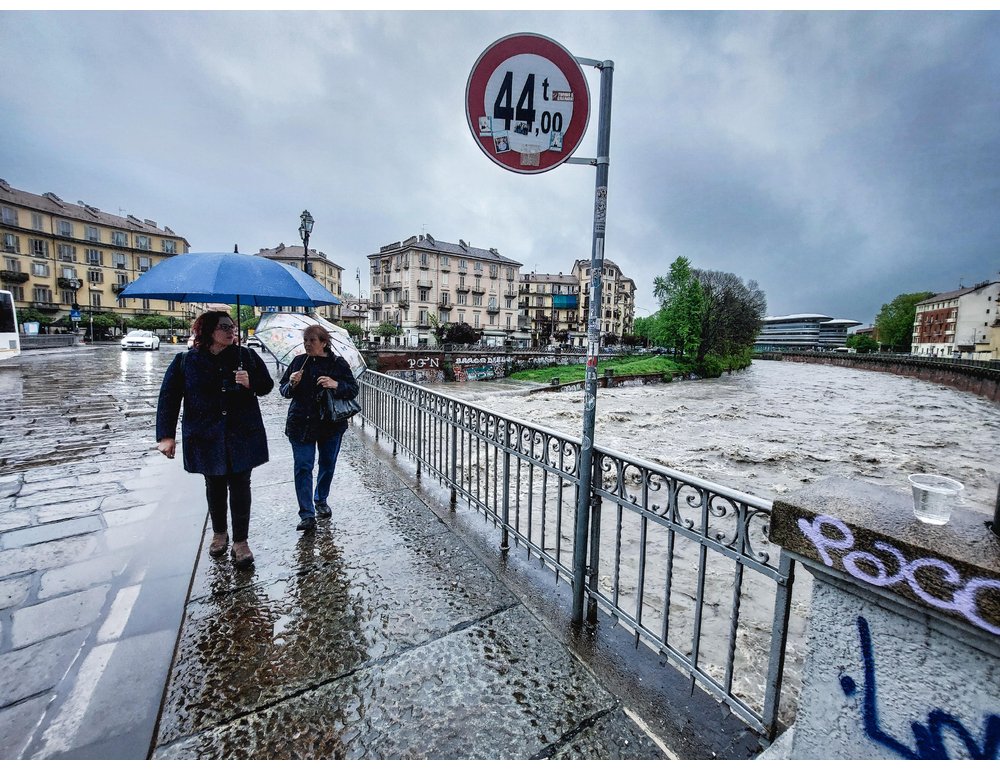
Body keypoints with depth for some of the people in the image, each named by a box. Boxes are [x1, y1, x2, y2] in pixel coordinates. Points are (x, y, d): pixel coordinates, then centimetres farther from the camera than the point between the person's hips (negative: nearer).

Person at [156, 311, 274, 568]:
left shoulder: (246, 356, 3)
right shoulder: (185, 361, 1)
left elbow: (268, 384, 8)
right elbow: (168, 398, 1)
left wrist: (251, 383, -15)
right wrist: (166, 436, -5)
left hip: (242, 435, 0)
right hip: (206, 437, 1)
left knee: (240, 487, 3)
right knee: (215, 487, 15)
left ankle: (240, 542, 15)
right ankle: (219, 533, 38)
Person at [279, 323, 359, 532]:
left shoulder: (338, 364, -1)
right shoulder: (299, 361, 5)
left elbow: (353, 389, -4)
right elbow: (283, 390, 10)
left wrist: (336, 385, -23)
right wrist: (291, 384, -12)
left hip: (331, 424, 0)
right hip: (301, 423, 1)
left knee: (327, 465, 13)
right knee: (303, 467, -3)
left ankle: (321, 501, 36)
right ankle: (307, 514, 5)